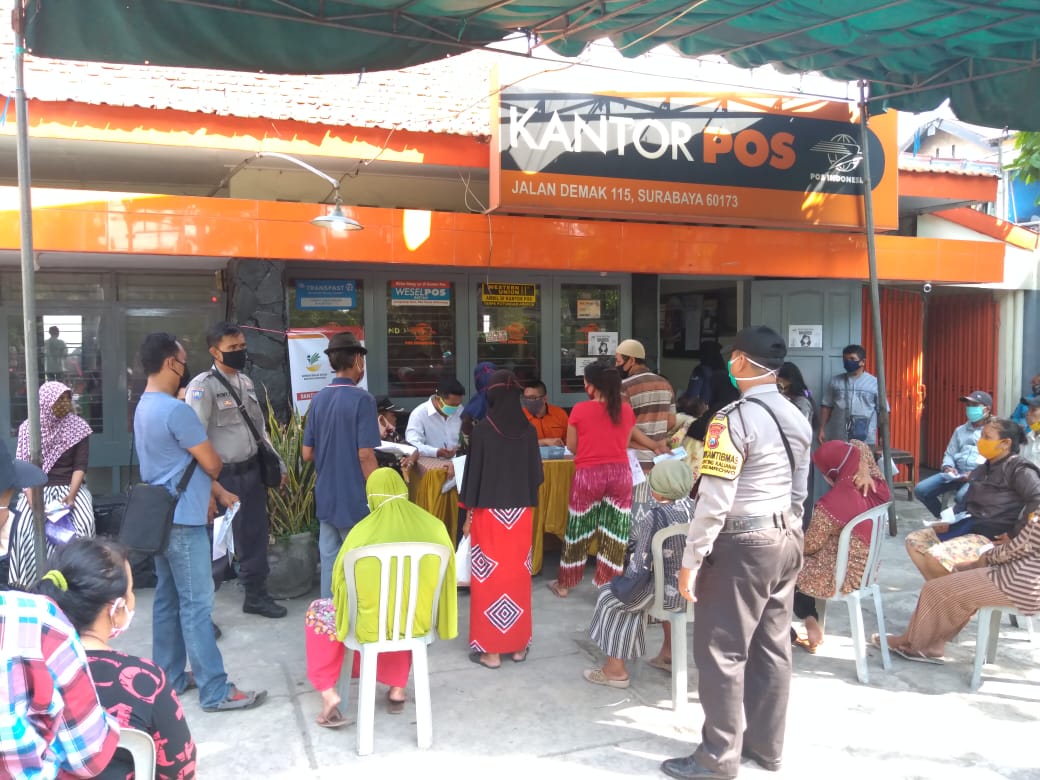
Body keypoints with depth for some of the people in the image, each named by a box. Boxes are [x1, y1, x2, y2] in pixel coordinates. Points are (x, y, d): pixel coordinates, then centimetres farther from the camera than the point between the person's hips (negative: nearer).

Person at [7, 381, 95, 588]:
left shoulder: (78, 427, 1)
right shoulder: (28, 428, 2)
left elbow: (80, 466, -4)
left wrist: (71, 495, -19)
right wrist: (31, 497, -18)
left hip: (70, 486, 0)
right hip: (37, 488, 1)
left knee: (84, 524, -29)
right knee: (24, 528, -29)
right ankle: (29, 582, -17)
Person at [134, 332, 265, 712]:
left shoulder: (145, 407, 12)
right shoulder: (175, 410, -20)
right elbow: (212, 463, -15)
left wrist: (218, 492, 14)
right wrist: (214, 488, 8)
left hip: (161, 516, 10)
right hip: (183, 521, -10)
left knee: (168, 599, 15)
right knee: (197, 605, -6)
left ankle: (168, 678, 25)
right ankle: (216, 691, 0)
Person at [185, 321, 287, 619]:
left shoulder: (246, 382, 11)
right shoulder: (202, 386, -14)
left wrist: (278, 465, 17)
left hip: (252, 471, 8)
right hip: (223, 477, -8)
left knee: (255, 536, 18)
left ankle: (256, 595, 36)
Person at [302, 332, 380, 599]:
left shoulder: (318, 399, 6)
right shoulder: (361, 399, -14)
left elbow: (307, 453, 8)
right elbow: (365, 456, -18)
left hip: (325, 497, 6)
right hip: (355, 499, -6)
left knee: (329, 562, 13)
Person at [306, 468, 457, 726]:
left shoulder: (362, 532, -15)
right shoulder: (435, 526, -8)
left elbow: (340, 582, -2)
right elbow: (445, 577, 5)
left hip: (370, 626, -3)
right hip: (419, 621, 3)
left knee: (318, 612, 25)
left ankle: (328, 694, 19)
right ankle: (397, 690, 39)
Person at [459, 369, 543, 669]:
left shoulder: (482, 429, -11)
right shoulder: (528, 429, -2)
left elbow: (474, 472, -8)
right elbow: (536, 472, 3)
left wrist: (469, 515, 0)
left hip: (489, 512, -3)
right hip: (521, 513, 3)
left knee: (489, 577, 5)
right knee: (518, 576, 13)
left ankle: (491, 649, 10)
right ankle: (519, 644, 21)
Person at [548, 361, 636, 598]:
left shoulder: (580, 410, -6)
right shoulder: (626, 410, 3)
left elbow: (572, 447, 4)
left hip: (588, 474, -2)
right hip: (620, 473, 2)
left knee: (578, 529, 11)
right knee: (614, 533, 8)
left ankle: (564, 583, 23)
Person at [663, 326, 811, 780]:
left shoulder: (734, 419, -18)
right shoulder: (797, 419, 8)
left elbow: (714, 501, -20)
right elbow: (798, 493, 15)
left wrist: (691, 560, -14)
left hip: (742, 544, -9)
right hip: (786, 539, 9)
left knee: (722, 652, 2)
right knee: (772, 648, 16)